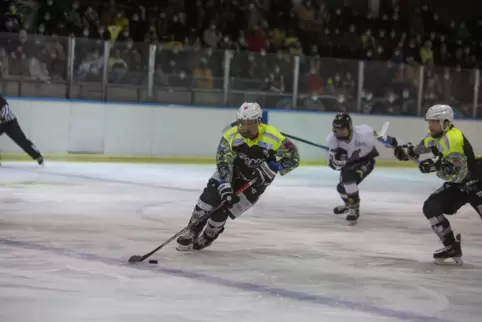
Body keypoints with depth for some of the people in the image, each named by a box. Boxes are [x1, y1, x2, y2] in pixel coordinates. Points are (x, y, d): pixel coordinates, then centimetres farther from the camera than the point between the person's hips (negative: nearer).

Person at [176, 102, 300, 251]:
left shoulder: (273, 137, -28)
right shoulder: (231, 135, -24)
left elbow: (293, 157, -19)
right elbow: (223, 161, -29)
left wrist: (272, 169, -30)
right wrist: (225, 185, -42)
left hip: (256, 180, -2)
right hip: (232, 170, 2)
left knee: (226, 207, -11)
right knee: (211, 196, -18)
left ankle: (208, 237, 14)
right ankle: (193, 232, -3)